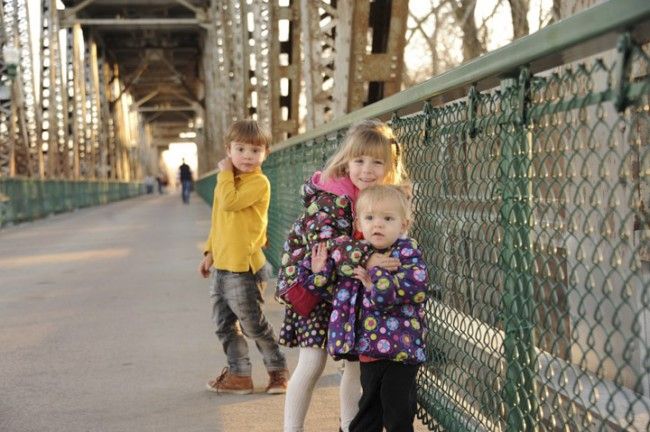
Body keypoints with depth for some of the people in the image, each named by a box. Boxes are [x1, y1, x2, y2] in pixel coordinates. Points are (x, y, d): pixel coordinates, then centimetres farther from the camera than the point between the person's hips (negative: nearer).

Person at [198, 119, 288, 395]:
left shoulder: (258, 182, -13)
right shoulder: (229, 182, 13)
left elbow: (229, 202, -27)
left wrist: (225, 173, -16)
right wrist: (210, 251, 20)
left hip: (243, 265, -8)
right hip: (221, 265, 8)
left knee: (253, 323, 2)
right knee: (225, 324, 13)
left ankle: (277, 370, 19)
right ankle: (238, 374, 24)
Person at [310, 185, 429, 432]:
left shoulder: (407, 252, -10)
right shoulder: (357, 253, 7)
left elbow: (417, 286, -26)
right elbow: (340, 288, 19)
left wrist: (377, 282, -28)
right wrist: (320, 272, 1)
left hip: (400, 348, -6)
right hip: (368, 349, 6)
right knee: (368, 407, 20)